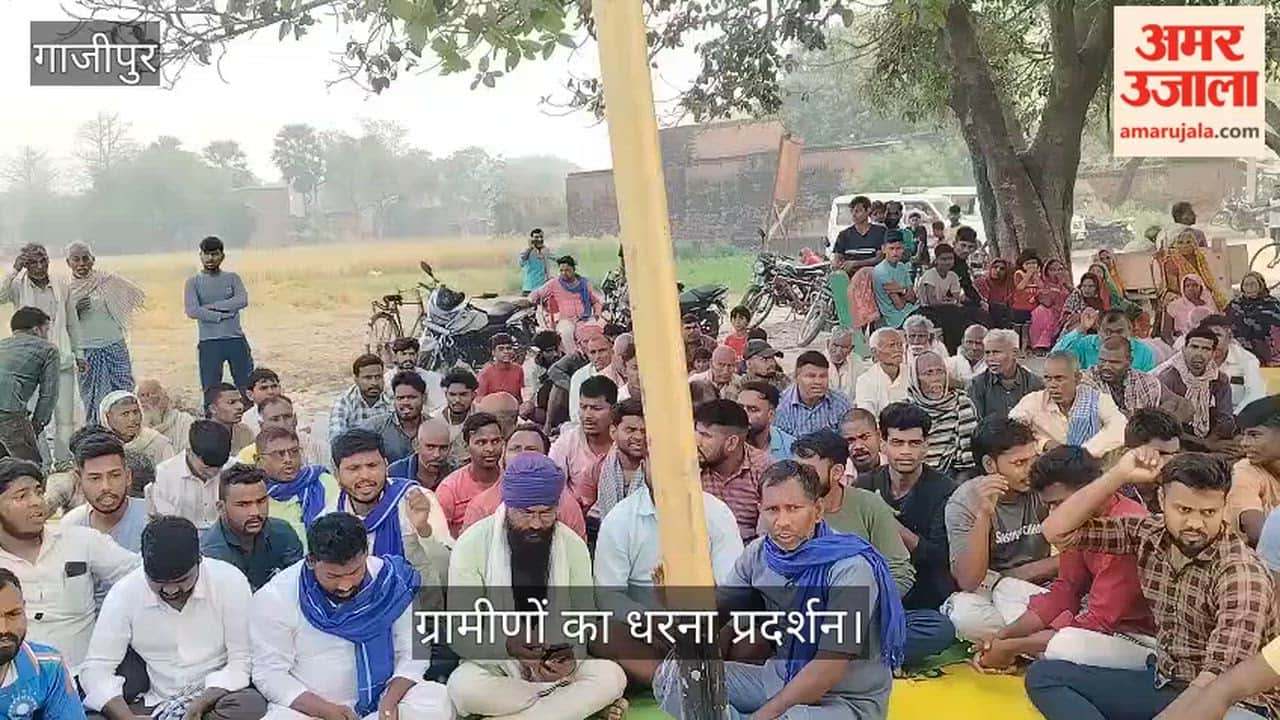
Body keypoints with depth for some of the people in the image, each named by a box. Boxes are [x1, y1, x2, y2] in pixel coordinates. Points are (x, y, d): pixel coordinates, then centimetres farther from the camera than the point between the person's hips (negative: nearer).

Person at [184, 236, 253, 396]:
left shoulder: (232, 278, 9)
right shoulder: (193, 282, 4)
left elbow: (242, 300, -9)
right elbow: (192, 311, -10)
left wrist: (211, 306, -11)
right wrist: (221, 315, -11)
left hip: (236, 340, 2)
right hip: (209, 343, -1)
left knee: (248, 387, 3)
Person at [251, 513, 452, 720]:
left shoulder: (391, 583, -8)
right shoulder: (275, 598, -12)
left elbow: (411, 653, -2)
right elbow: (270, 675, -9)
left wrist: (390, 700, -21)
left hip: (377, 699, 2)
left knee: (437, 702, -26)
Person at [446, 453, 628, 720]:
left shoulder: (573, 546, -4)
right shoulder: (473, 544, -13)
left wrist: (572, 657, -27)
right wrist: (508, 646, -35)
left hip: (555, 666, 2)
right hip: (493, 665, -2)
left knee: (612, 677, -25)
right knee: (464, 686, -36)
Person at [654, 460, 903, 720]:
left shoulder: (851, 568, -22)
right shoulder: (759, 553, -1)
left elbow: (830, 668, -24)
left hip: (847, 699, -6)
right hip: (779, 680, 7)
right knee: (673, 676, -4)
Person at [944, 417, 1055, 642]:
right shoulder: (964, 502, -14)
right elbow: (968, 582, -24)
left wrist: (1013, 577, -6)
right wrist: (983, 514, -32)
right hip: (986, 589, 0)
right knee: (961, 615, -32)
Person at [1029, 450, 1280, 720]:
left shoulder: (1241, 573, -21)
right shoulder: (1147, 533, -3)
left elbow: (1220, 679, -28)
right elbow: (1057, 531, -4)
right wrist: (1119, 474, -13)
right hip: (1165, 683, 7)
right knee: (1043, 674, -7)